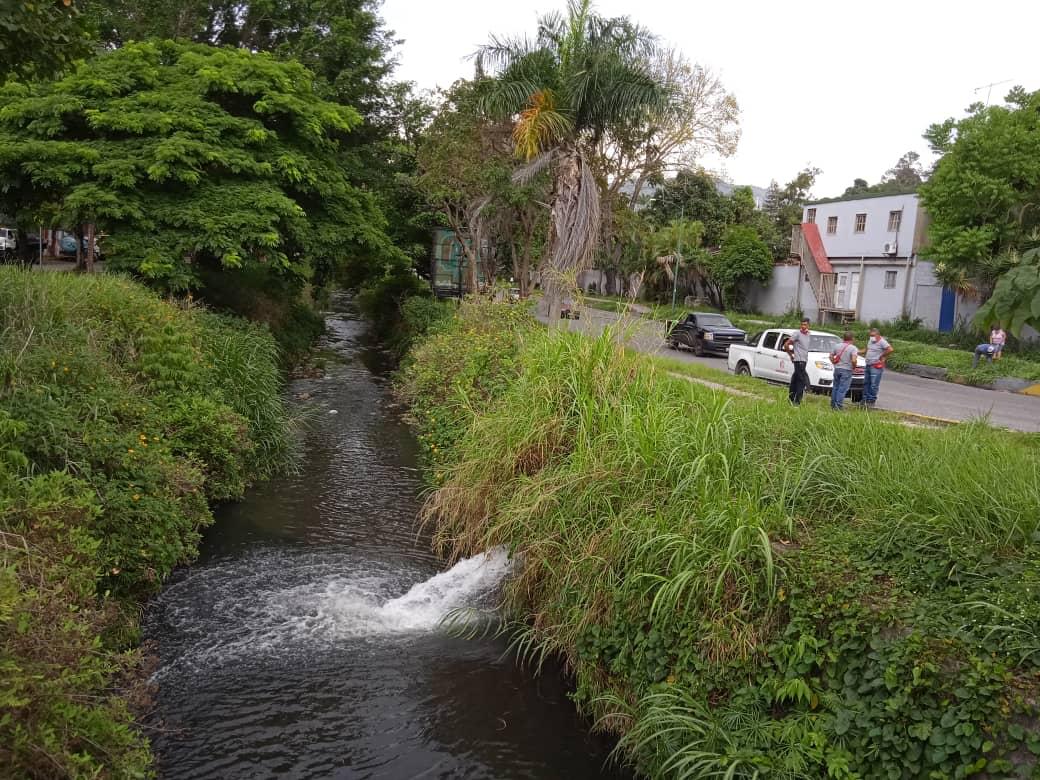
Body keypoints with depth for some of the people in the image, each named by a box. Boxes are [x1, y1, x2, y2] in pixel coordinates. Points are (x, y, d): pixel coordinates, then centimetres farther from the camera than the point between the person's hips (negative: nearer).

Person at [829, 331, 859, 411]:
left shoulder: (838, 346, 5)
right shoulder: (853, 348, -11)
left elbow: (831, 356, 11)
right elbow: (853, 360, -22)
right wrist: (854, 367, -5)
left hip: (837, 369, 5)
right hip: (846, 370, -5)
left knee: (835, 387, 14)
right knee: (842, 389, -3)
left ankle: (833, 404, 21)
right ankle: (838, 405, -5)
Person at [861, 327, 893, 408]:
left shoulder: (882, 341, -13)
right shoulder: (870, 340, 12)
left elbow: (890, 349, -24)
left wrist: (882, 357, -13)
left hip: (876, 366, -9)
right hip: (868, 365, 9)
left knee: (874, 385, -7)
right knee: (866, 383, 12)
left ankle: (872, 401, -1)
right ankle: (865, 399, 20)